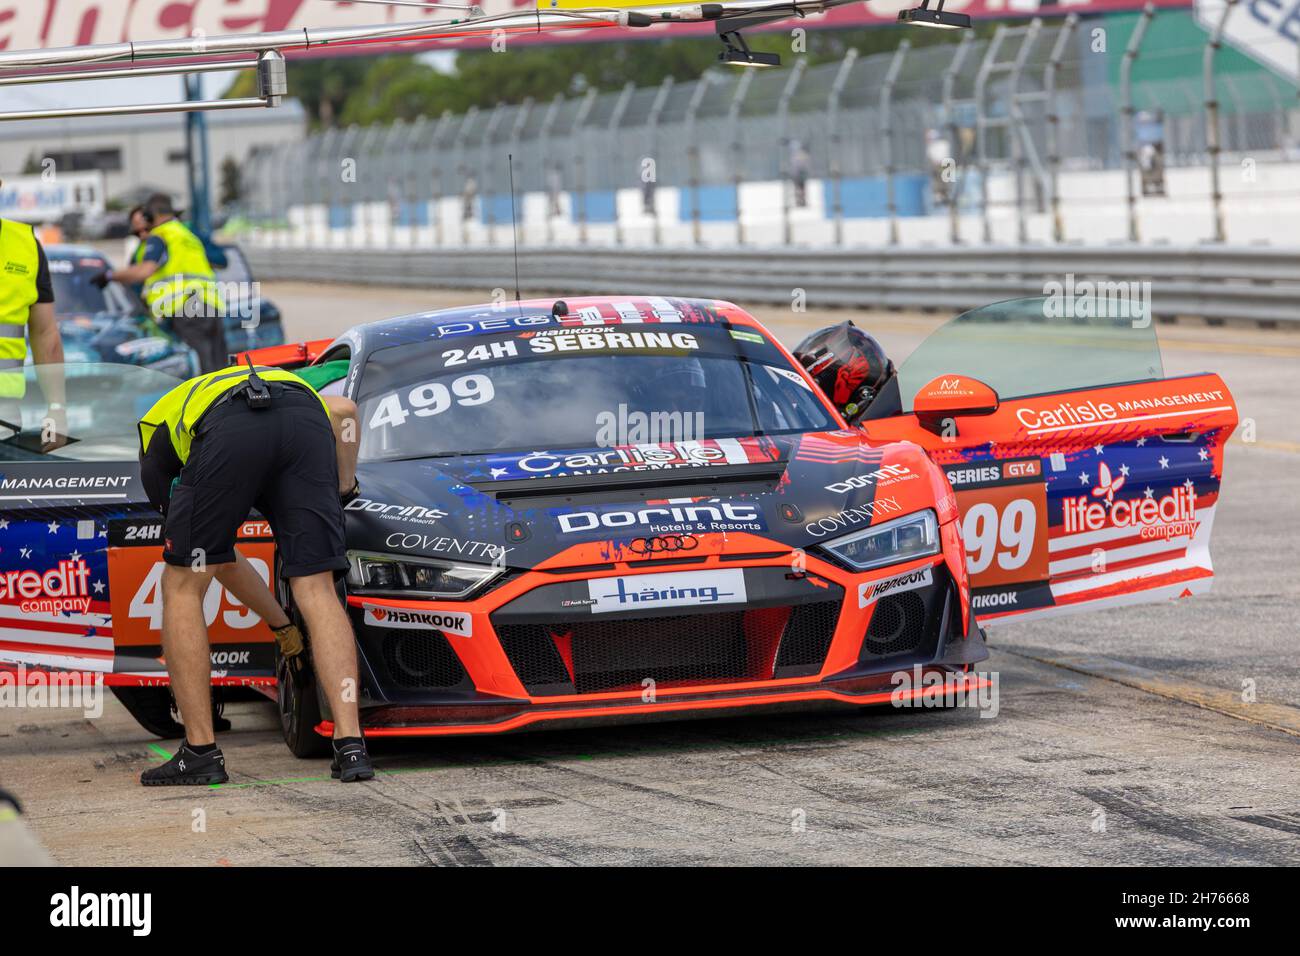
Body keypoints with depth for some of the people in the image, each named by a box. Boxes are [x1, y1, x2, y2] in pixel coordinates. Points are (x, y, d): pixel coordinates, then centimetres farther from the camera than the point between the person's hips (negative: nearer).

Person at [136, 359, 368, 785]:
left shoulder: (154, 437, 37)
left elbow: (221, 558, 37)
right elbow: (344, 409, 32)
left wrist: (281, 623, 45)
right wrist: (344, 487, 41)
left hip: (229, 435, -3)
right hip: (305, 424, 3)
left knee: (183, 587, 13)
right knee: (317, 590, 9)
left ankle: (201, 750, 11)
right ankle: (351, 745, -2)